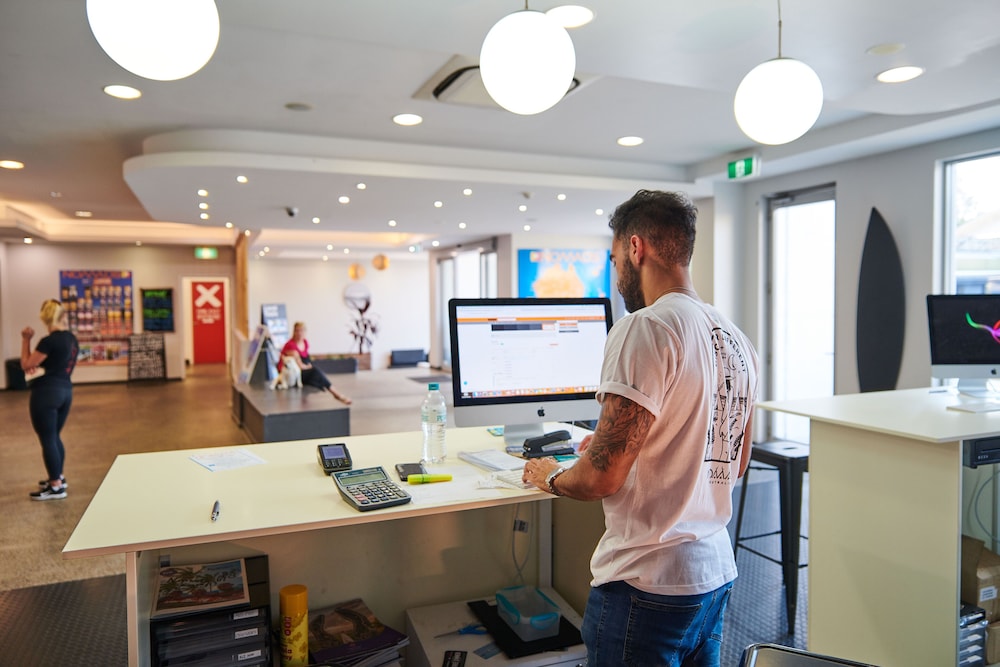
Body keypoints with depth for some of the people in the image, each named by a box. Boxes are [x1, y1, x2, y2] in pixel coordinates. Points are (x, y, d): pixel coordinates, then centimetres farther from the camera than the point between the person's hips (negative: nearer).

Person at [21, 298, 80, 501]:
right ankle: (58, 477, 31)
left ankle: (56, 487, 5)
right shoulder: (72, 338, 9)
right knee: (55, 436, 21)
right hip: (66, 390, 9)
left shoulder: (49, 341, -17)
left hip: (46, 393, -8)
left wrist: (26, 340, 0)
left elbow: (26, 365, -7)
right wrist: (39, 366, 11)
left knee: (47, 439, 0)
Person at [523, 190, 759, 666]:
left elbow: (603, 476, -21)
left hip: (647, 585, -8)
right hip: (716, 574, 8)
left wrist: (551, 477, 0)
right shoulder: (737, 340, 8)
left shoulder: (645, 328, -19)